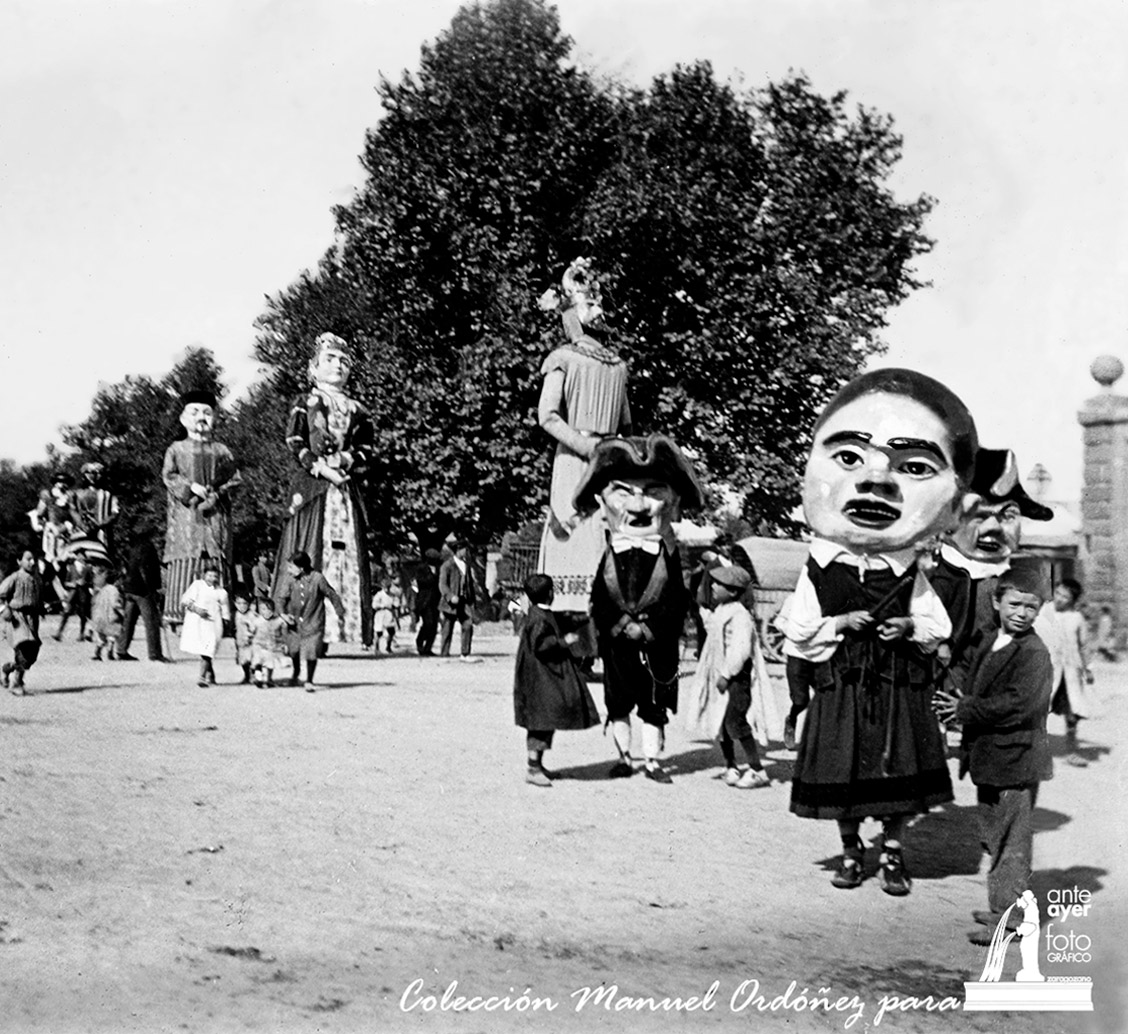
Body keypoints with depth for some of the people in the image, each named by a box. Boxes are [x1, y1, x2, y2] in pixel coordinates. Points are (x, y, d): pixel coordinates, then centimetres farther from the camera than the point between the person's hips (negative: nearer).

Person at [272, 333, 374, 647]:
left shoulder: (357, 411, 19)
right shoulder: (305, 403, 9)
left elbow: (366, 451, 11)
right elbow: (294, 442, -2)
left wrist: (347, 463, -9)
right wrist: (320, 468, -14)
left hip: (347, 489, 4)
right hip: (312, 486, -4)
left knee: (348, 554, -2)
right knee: (311, 554, -10)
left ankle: (348, 626, -4)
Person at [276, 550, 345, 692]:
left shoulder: (317, 579, -15)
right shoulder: (290, 581, -7)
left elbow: (332, 595, -4)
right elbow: (282, 598, -4)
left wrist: (340, 615, 1)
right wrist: (283, 613, -23)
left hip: (313, 623, -3)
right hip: (295, 622, 3)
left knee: (312, 653, -6)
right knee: (294, 650, 9)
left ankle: (309, 681, 13)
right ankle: (296, 674, 39)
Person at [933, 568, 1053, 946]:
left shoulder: (1034, 654, -16)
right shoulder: (988, 645, 12)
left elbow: (1018, 705, -24)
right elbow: (976, 689, 20)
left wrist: (966, 711, -17)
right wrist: (962, 705, -1)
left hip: (1016, 762, -9)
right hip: (988, 760, 9)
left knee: (1012, 840, -3)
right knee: (995, 836, 19)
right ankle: (1002, 907, 31)